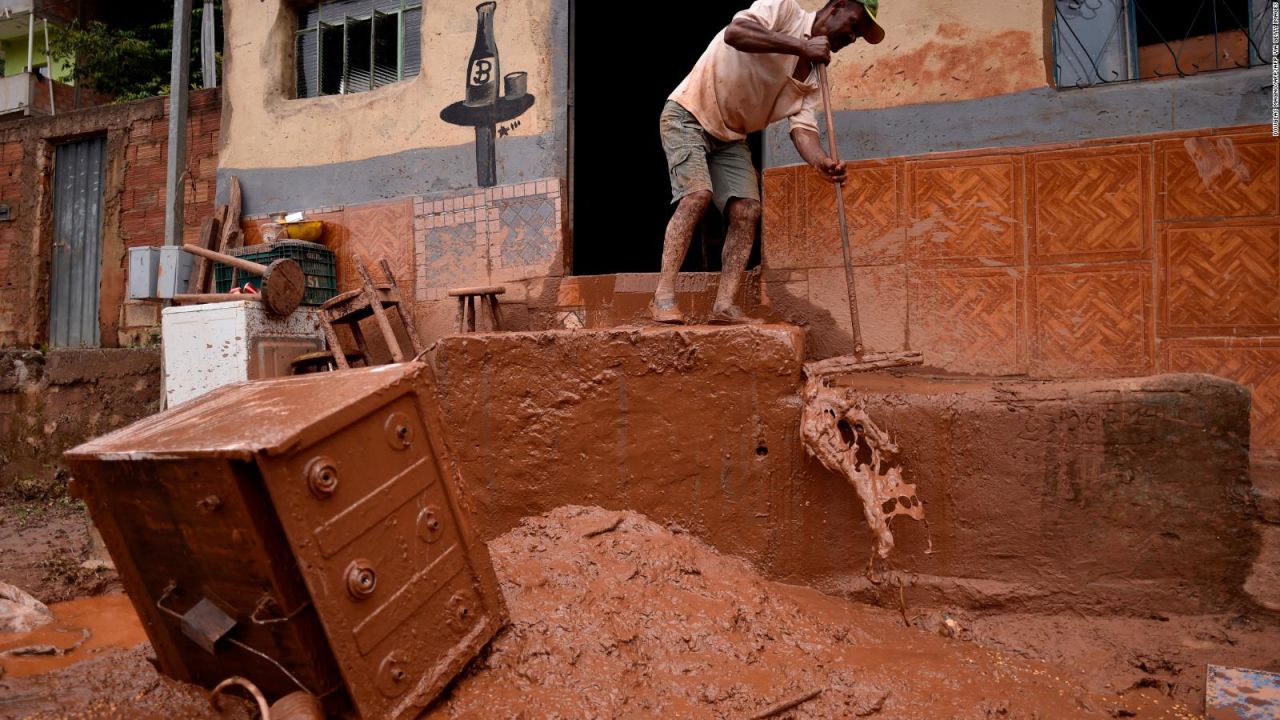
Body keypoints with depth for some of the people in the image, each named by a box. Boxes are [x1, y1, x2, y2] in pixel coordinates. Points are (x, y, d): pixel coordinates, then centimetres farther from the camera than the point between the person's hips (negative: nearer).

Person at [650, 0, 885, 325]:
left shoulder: (813, 76, 5)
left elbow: (803, 127, -9)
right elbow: (735, 32, -32)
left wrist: (822, 162, -29)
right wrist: (800, 46, -34)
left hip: (731, 137, 7)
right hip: (688, 114, -7)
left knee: (747, 210, -9)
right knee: (697, 193, -26)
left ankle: (724, 305, -10)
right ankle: (663, 297, -25)